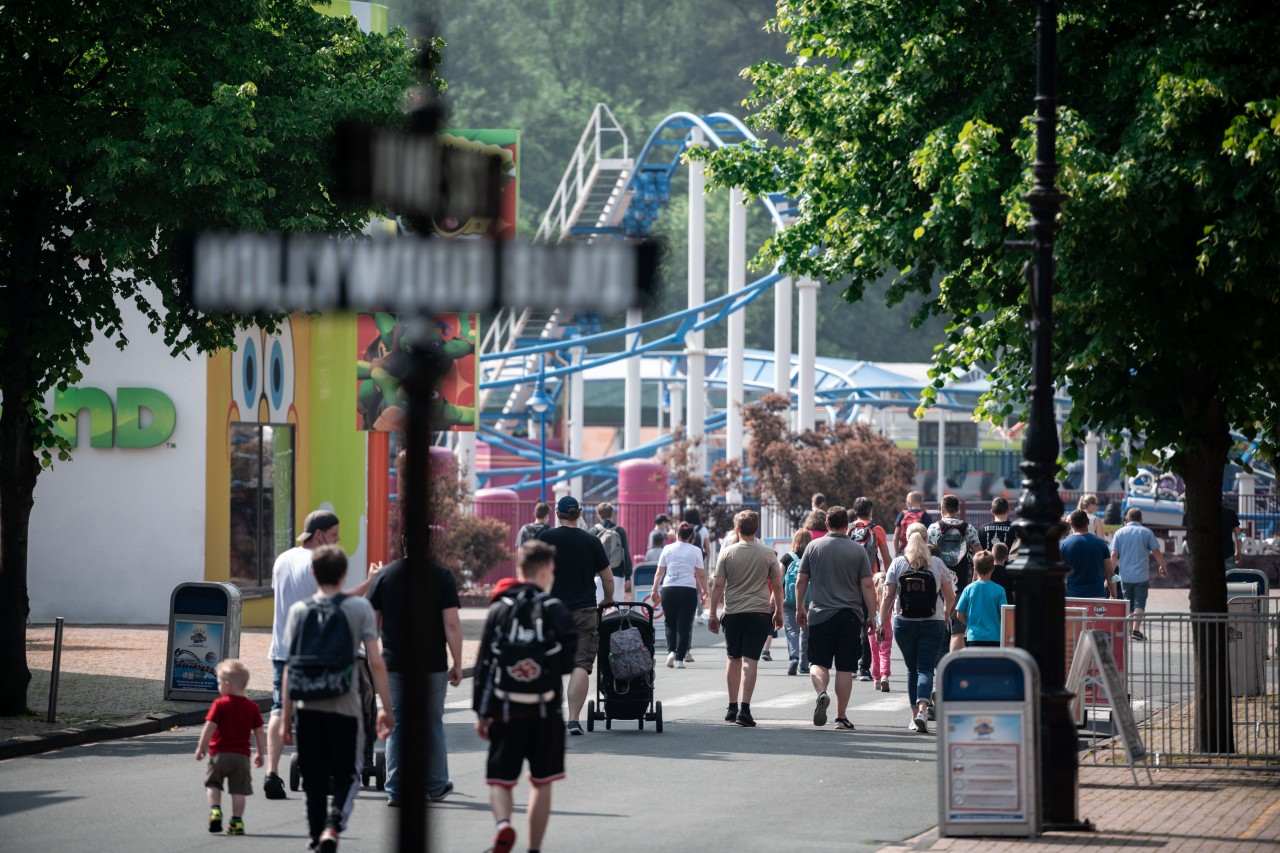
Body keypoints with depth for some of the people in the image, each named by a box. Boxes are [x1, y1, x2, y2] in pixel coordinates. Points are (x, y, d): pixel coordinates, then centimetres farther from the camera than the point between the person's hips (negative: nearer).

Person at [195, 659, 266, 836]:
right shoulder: (252, 707, 4)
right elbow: (259, 732, 7)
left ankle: (215, 810, -4)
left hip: (219, 754, -2)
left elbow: (209, 727, -13)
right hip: (241, 755, 2)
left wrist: (201, 748, -5)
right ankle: (236, 821, 2)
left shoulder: (220, 704, -8)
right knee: (239, 790, 4)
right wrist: (261, 754, 17)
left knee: (213, 783, 15)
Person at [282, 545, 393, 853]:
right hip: (345, 704, -1)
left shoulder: (300, 611, 1)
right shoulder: (360, 607, -3)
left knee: (314, 778, 12)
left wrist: (286, 717, 3)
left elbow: (290, 667, -2)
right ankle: (333, 825, -15)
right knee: (345, 776, 8)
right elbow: (375, 661, -7)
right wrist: (387, 708, -1)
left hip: (309, 707, 1)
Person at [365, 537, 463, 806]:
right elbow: (451, 624, -9)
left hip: (394, 663, 1)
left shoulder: (384, 575, 1)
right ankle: (436, 787, 20)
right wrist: (457, 663, -1)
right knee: (432, 724, 11)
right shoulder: (442, 577, -6)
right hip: (431, 665, -1)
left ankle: (395, 790, 3)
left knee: (396, 726, 6)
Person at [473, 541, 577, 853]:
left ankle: (503, 823, -23)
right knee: (541, 783, 11)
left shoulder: (500, 609, 0)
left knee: (500, 780, 5)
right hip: (546, 710, 0)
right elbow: (568, 664, -3)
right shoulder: (557, 610, -2)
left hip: (506, 710, 0)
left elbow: (483, 664, -1)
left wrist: (481, 712, 4)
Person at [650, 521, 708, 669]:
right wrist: (704, 590, 16)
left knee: (670, 623, 16)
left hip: (668, 590, 1)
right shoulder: (696, 551, 1)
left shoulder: (667, 549, 5)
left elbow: (659, 573, 7)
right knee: (684, 625, 4)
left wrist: (655, 590, 16)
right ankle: (680, 658, 0)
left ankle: (671, 651, -2)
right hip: (688, 590, -1)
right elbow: (701, 575, 2)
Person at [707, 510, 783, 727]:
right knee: (750, 661, -4)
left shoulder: (727, 553, -1)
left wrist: (713, 614, 4)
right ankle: (744, 710, -11)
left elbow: (717, 585, -2)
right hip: (759, 612, -1)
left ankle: (732, 707, 21)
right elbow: (777, 586, 3)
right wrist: (778, 612, 15)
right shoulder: (768, 554, 0)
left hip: (733, 612, 1)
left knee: (733, 659, 15)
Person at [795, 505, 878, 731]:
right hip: (850, 616, 0)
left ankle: (821, 693, -23)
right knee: (845, 668, 6)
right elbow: (867, 586, -3)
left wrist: (800, 608, 17)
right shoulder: (858, 551, -1)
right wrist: (872, 616, 4)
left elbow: (801, 582, 5)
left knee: (818, 662, 7)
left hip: (820, 615, 0)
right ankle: (841, 717, 7)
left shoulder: (813, 547, 2)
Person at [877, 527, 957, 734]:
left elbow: (888, 597, -3)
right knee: (925, 668, -3)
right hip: (932, 624, -1)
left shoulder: (897, 563, 0)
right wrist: (945, 618, 19)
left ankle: (915, 716, 16)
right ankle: (922, 710, -25)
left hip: (904, 624, 1)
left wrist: (882, 622, 4)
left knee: (912, 670, 14)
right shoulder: (937, 563, 1)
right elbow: (950, 597, 4)